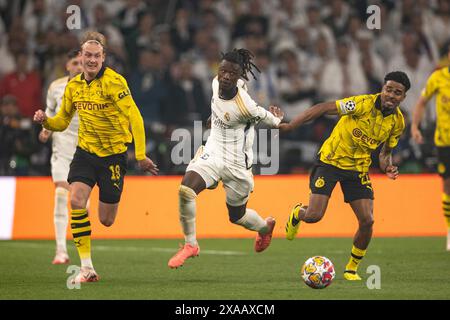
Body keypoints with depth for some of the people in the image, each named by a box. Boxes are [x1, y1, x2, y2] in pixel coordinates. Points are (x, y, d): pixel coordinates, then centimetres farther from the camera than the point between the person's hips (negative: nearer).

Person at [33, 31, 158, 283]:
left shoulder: (113, 82, -16)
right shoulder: (74, 85, 3)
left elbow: (135, 117, -21)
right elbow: (62, 122, 14)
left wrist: (140, 155, -28)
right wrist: (45, 121, -9)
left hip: (113, 154, -4)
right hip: (85, 151, 4)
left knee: (106, 221, 2)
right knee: (76, 200, -21)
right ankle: (87, 268, -16)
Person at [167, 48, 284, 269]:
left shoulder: (244, 108, -28)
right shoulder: (216, 82, -10)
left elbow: (272, 120, -9)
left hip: (236, 163, -5)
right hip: (212, 152, 5)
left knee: (237, 216, 14)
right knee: (185, 189, -22)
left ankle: (265, 226, 51)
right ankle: (190, 244, -5)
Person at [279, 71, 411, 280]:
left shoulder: (397, 122, -4)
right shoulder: (364, 104, -21)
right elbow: (324, 108, -19)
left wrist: (387, 167, -10)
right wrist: (289, 126, -24)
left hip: (358, 167, 4)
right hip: (331, 160, -4)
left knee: (367, 220, -9)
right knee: (314, 216, -13)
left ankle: (352, 269, 13)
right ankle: (297, 214, 27)